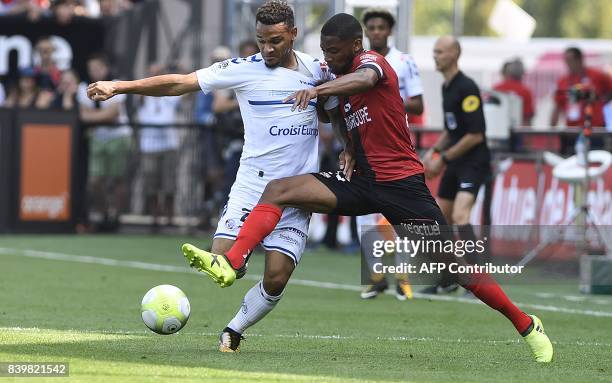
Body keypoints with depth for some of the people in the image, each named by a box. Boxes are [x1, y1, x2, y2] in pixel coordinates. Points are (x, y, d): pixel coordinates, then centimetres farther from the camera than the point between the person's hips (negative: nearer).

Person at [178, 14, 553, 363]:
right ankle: (231, 265, -22)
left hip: (402, 183, -7)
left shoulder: (371, 61, -9)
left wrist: (320, 89, -54)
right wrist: (350, 151, 4)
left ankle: (527, 325, 5)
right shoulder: (340, 82, 14)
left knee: (453, 262, -8)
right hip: (363, 181, 7)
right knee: (277, 190, -10)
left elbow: (365, 79, -36)